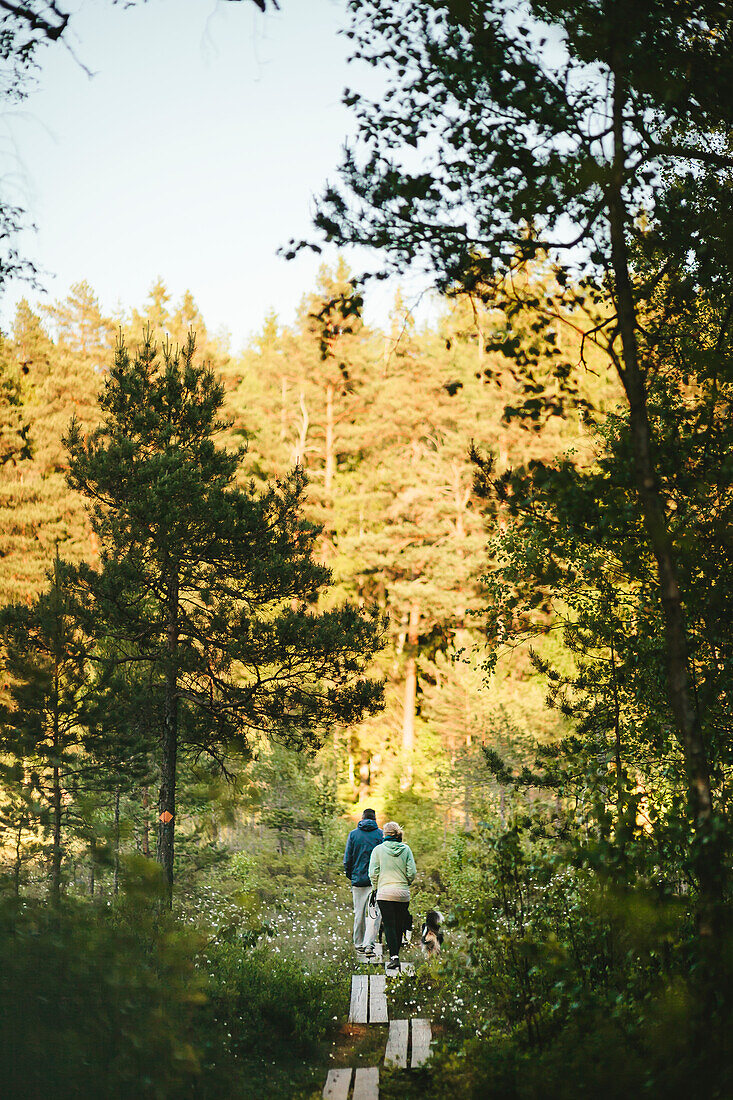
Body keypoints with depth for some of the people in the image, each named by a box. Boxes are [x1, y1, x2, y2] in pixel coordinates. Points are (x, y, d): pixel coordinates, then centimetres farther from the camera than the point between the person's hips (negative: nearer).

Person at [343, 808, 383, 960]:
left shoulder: (353, 834, 4)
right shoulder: (380, 834, -2)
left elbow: (347, 859, 3)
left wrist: (350, 875, 15)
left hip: (358, 879, 2)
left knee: (359, 913, 12)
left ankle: (359, 944, 19)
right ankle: (369, 944, -15)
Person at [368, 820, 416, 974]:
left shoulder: (378, 850, -1)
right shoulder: (406, 849, 3)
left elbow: (373, 873, -5)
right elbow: (412, 872, -1)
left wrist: (376, 888, 10)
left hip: (385, 892, -2)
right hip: (403, 893, 2)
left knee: (389, 925, -3)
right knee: (399, 926, 12)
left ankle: (394, 957, -14)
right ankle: (395, 954, 19)